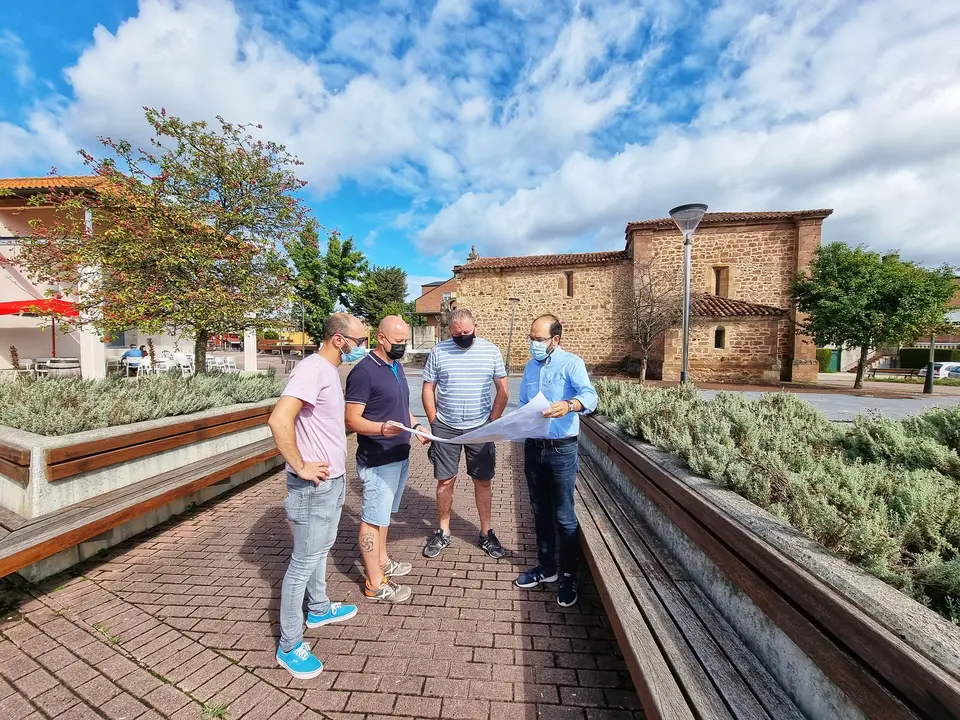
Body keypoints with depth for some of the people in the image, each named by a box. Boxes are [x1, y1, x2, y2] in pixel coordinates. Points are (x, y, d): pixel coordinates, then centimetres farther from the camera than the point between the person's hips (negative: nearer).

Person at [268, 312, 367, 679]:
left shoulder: (330, 370, 8)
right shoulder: (312, 369, -22)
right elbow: (279, 419, -32)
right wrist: (300, 467, -24)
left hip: (334, 479, 9)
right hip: (315, 485, -9)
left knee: (321, 549, 25)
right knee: (304, 562, 7)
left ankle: (319, 609, 47)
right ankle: (289, 646, 26)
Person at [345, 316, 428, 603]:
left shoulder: (396, 366, 9)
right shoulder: (364, 371, -19)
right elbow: (352, 419, -21)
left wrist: (415, 425, 7)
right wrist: (381, 428, -37)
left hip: (399, 455, 9)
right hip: (377, 461, -9)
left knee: (385, 512, 23)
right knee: (373, 519, 5)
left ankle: (382, 562, 41)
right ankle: (375, 584, 20)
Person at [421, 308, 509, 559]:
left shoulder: (491, 351, -1)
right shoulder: (438, 352, -1)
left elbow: (502, 389, 3)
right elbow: (428, 389, 3)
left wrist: (492, 422, -3)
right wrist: (434, 424, -1)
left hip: (480, 428, 0)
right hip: (445, 428, 0)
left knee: (483, 481, 9)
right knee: (445, 481, 8)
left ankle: (486, 533, 26)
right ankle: (443, 533, 27)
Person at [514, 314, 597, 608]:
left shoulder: (571, 363, -10)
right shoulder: (530, 366, 9)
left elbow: (590, 396, -26)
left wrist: (569, 405, -46)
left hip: (562, 450, -6)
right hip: (533, 448, 6)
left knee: (564, 517, 7)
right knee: (541, 512, 18)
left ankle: (568, 576, 27)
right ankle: (545, 567, 36)